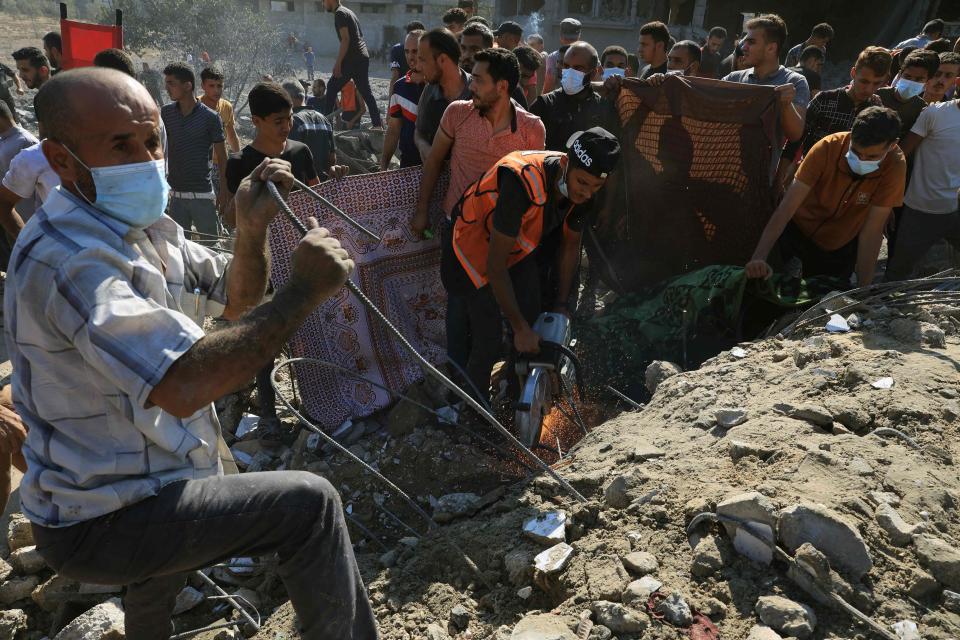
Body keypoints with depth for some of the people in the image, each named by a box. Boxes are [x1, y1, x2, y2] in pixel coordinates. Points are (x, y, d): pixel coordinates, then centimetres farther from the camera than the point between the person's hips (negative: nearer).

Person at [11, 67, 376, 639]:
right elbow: (181, 386, -43)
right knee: (308, 502, -16)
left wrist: (252, 229, -14)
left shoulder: (148, 228, 2)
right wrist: (305, 289, -35)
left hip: (146, 482, 10)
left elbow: (235, 298, 7)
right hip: (99, 522, -10)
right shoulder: (65, 257, -30)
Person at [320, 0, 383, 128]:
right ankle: (377, 123, 8)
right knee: (365, 90, 11)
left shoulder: (339, 13, -8)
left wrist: (338, 63, -19)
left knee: (332, 88, -3)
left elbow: (345, 39, -18)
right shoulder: (348, 12, 22)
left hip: (352, 59, -9)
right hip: (363, 56, 9)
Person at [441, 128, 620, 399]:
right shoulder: (523, 180, -39)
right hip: (474, 245, -6)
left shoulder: (583, 191, -17)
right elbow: (496, 264, -35)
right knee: (488, 338, -9)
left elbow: (571, 245, 3)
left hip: (517, 247, 7)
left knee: (533, 318, 2)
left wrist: (561, 304, 4)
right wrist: (520, 328, -29)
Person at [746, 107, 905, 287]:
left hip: (840, 250, 1)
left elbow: (872, 231, -23)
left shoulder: (895, 165, -25)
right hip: (797, 231, -1)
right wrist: (758, 258, -42)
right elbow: (787, 207, -32)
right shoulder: (828, 147, -27)